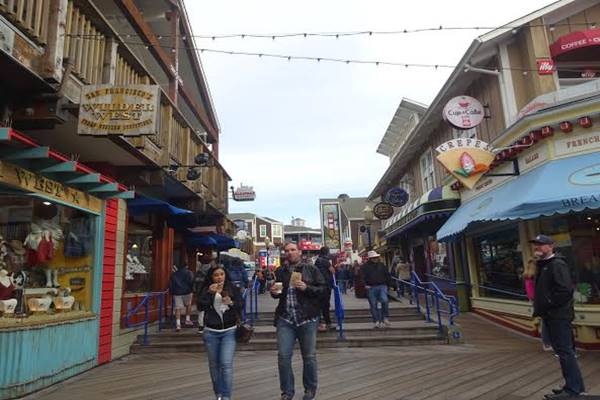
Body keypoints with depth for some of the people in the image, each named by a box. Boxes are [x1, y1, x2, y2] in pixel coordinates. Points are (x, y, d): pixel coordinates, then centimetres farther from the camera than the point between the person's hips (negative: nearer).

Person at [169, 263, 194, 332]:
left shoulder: (173, 274, 15)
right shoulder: (188, 272, 3)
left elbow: (170, 284, 10)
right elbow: (191, 282, -9)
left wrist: (172, 292, 14)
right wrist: (192, 289, 0)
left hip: (176, 293, 2)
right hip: (186, 291, -2)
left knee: (178, 308, 0)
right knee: (188, 305, 18)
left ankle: (178, 324, -10)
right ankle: (187, 320, 17)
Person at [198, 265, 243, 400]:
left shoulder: (233, 289, 0)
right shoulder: (206, 290, 1)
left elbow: (240, 307, -3)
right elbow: (200, 307, -12)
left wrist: (231, 303, -22)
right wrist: (209, 293, -24)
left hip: (229, 331, -1)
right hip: (211, 332, 2)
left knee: (226, 364, -11)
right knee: (214, 365, 10)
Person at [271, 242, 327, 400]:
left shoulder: (311, 269, 0)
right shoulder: (280, 271, 11)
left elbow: (323, 289, -4)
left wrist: (306, 288, -18)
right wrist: (274, 292, 0)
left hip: (307, 319, -2)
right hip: (285, 319, 3)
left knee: (309, 356, 8)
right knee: (283, 356, 0)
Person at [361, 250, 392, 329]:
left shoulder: (382, 265, 11)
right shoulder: (365, 266, 2)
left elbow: (387, 275, 18)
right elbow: (362, 277, -2)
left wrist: (387, 284, 11)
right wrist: (366, 285, -12)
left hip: (382, 286, 1)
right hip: (371, 288, -1)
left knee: (385, 301, -19)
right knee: (373, 305, 2)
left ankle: (385, 318, -3)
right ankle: (376, 321, 11)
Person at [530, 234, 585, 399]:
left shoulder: (557, 264, -14)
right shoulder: (542, 265, 16)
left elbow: (565, 290, -24)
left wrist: (548, 305, -18)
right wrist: (539, 308, 12)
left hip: (559, 316, -10)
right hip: (550, 316, 10)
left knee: (564, 351, -5)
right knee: (562, 350, 16)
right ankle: (575, 385, 27)